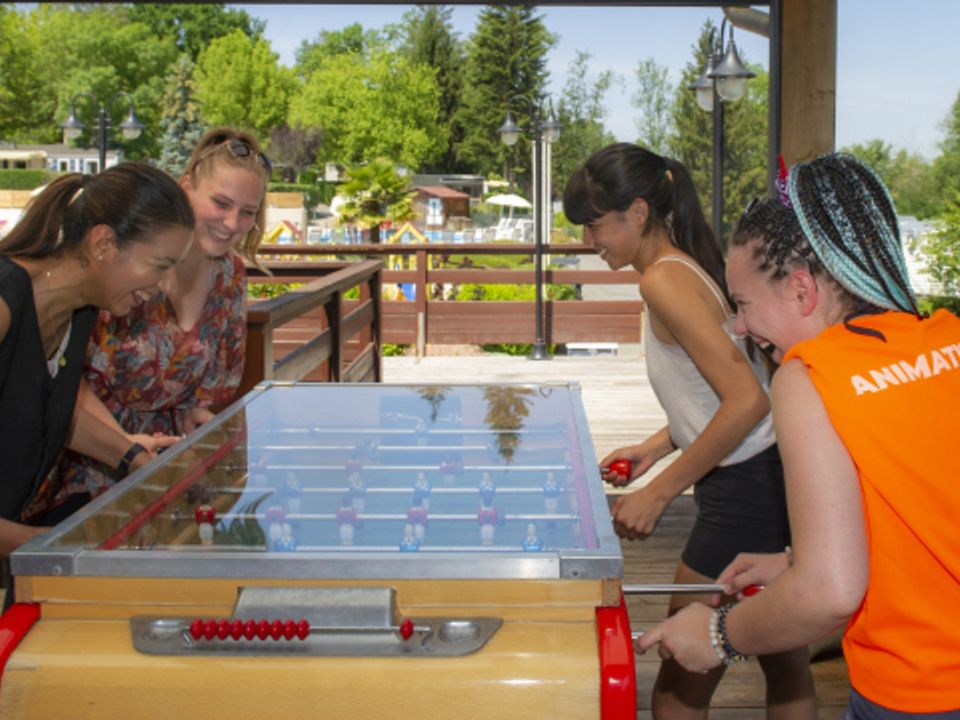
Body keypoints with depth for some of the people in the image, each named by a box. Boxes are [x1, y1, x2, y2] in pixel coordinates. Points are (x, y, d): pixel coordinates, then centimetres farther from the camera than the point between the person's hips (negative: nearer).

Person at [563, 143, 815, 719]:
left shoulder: (664, 279, -18)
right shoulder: (691, 265, 10)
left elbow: (747, 400, -26)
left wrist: (659, 493, -21)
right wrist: (661, 445, 13)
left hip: (746, 492, -10)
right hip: (767, 482, 10)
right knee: (785, 665, 22)